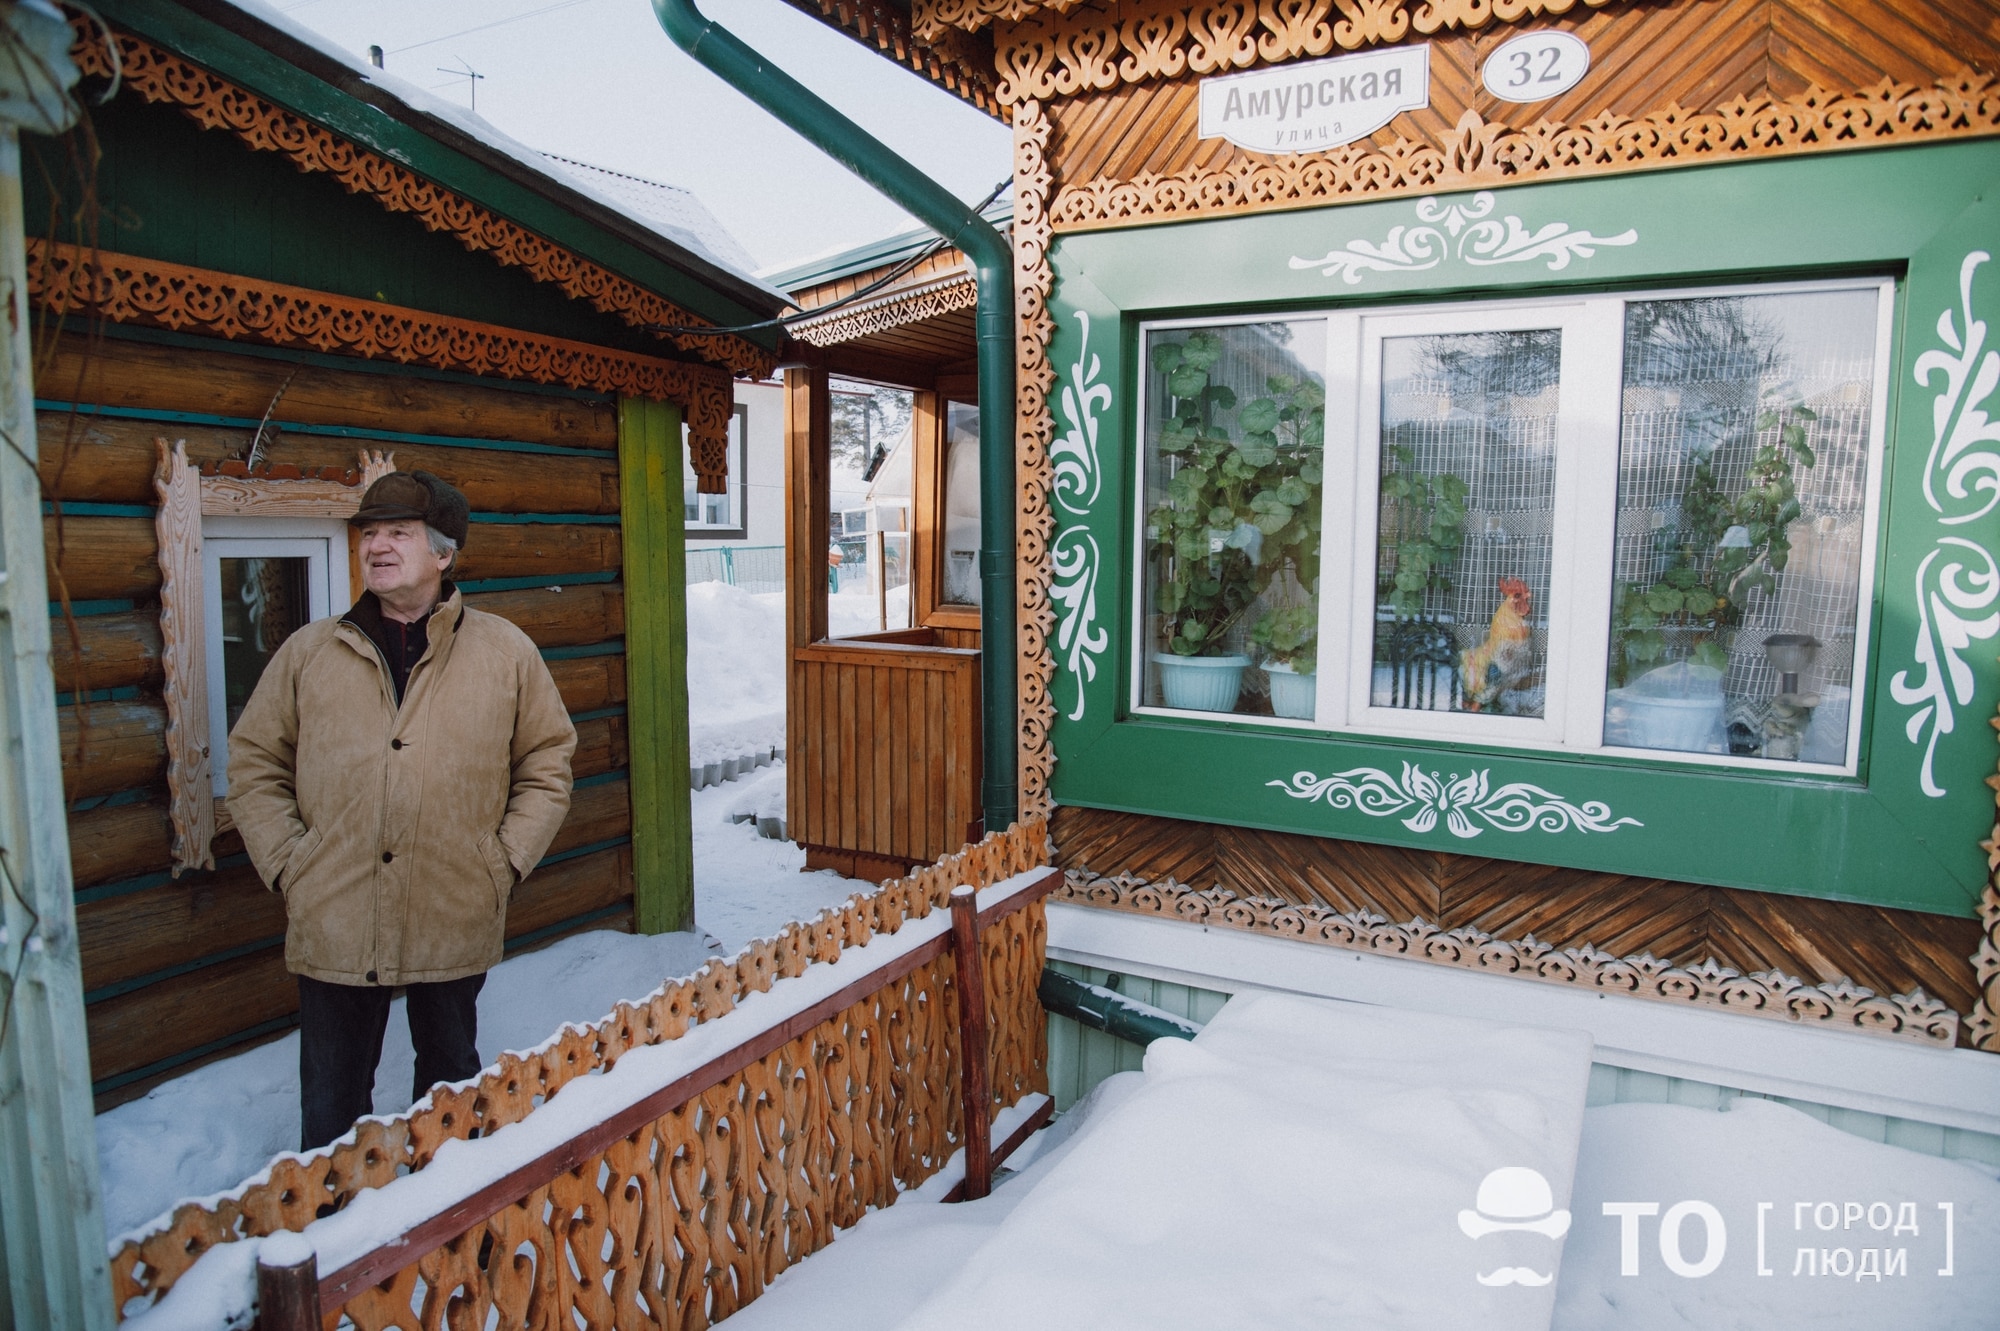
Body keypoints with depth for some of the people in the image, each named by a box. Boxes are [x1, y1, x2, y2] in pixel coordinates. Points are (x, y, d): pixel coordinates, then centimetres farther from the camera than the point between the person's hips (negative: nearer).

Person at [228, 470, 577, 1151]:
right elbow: (254, 761, 9)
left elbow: (548, 761, 5)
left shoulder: (507, 653, 0)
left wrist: (505, 860, -4)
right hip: (333, 928, 1)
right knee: (332, 1102, 12)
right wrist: (285, 864, -1)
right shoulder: (309, 652, 3)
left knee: (451, 1076, 19)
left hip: (457, 923, 0)